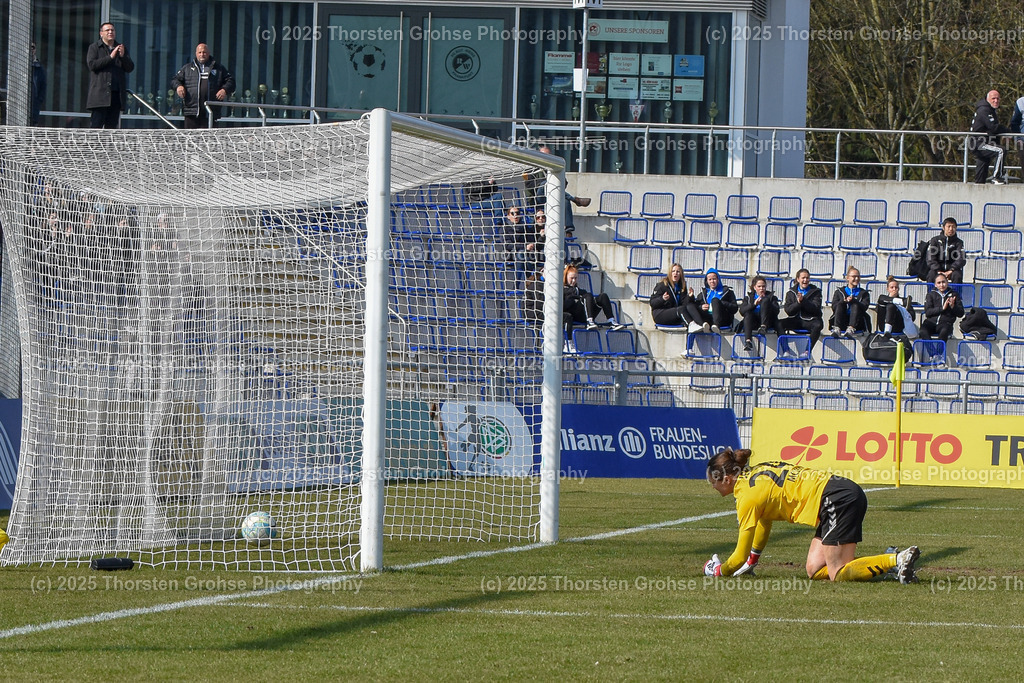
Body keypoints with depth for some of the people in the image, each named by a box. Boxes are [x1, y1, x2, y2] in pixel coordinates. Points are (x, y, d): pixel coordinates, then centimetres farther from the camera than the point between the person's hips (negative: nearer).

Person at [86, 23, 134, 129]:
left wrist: (123, 56, -6)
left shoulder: (121, 48, 18)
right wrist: (110, 57, -12)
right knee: (97, 124, -9)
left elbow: (130, 68, 12)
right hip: (100, 93, -4)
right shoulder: (94, 48, 8)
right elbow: (92, 64, -8)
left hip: (117, 94, 4)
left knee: (112, 126, 2)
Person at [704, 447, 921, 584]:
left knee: (839, 575, -12)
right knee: (815, 570, 8)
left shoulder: (748, 496, -7)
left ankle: (897, 561, -22)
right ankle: (886, 561, 3)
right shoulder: (756, 473, 19)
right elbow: (764, 522, 35)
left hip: (837, 501, -9)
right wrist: (751, 562, 39)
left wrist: (718, 571, 16)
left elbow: (740, 557, -3)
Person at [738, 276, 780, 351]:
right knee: (748, 313, -33)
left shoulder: (771, 296, 21)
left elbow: (776, 311, 2)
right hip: (753, 323, 1)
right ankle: (748, 341, -51)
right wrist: (754, 304, -13)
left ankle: (763, 327, -42)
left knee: (765, 301, -21)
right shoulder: (749, 297, 22)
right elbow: (742, 311, 3)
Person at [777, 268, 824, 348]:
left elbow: (816, 309, -7)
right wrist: (798, 302, -14)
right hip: (795, 320, 2)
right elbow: (788, 311, 2)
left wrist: (803, 301, -17)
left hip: (810, 321, -2)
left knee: (818, 325, -37)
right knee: (779, 324, -24)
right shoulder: (791, 292, 12)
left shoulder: (815, 292, 7)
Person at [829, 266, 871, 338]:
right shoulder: (839, 292, 20)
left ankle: (850, 329, -51)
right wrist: (845, 301, -16)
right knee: (840, 305, -25)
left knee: (855, 305, -26)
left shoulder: (863, 293, 19)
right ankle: (837, 329, -48)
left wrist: (853, 301, -19)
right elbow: (834, 307, 3)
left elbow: (864, 307, -1)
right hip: (842, 323, 0)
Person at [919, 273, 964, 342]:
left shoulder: (953, 295, 16)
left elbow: (961, 314, 12)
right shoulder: (931, 294, 18)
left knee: (944, 331, -38)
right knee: (923, 331, -33)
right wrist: (942, 308, -7)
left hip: (945, 322, -1)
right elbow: (927, 312, 4)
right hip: (931, 321, 1)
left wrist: (953, 306, -7)